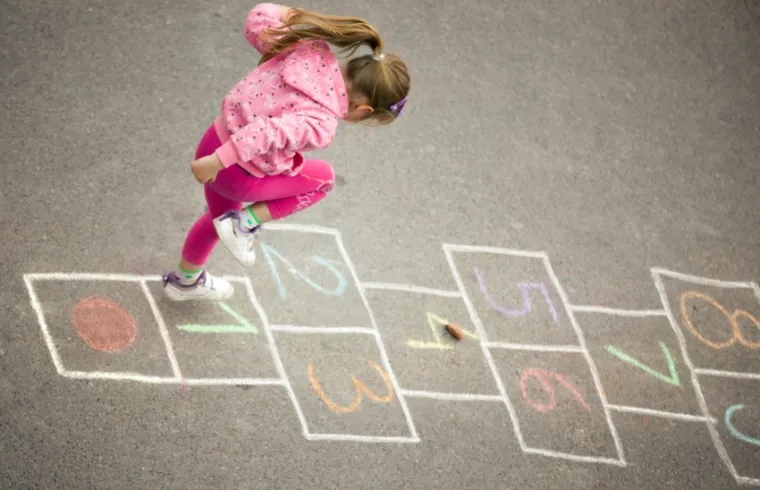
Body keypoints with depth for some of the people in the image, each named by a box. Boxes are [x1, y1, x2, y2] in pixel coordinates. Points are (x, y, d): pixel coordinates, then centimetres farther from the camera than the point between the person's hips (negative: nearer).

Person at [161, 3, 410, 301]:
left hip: (217, 139, 7)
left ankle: (185, 281, 58)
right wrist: (219, 161, -37)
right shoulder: (321, 125, -28)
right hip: (238, 176, -7)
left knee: (223, 215, 35)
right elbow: (268, 131, -40)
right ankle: (245, 224, 10)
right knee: (323, 177, 15)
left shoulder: (309, 49, -10)